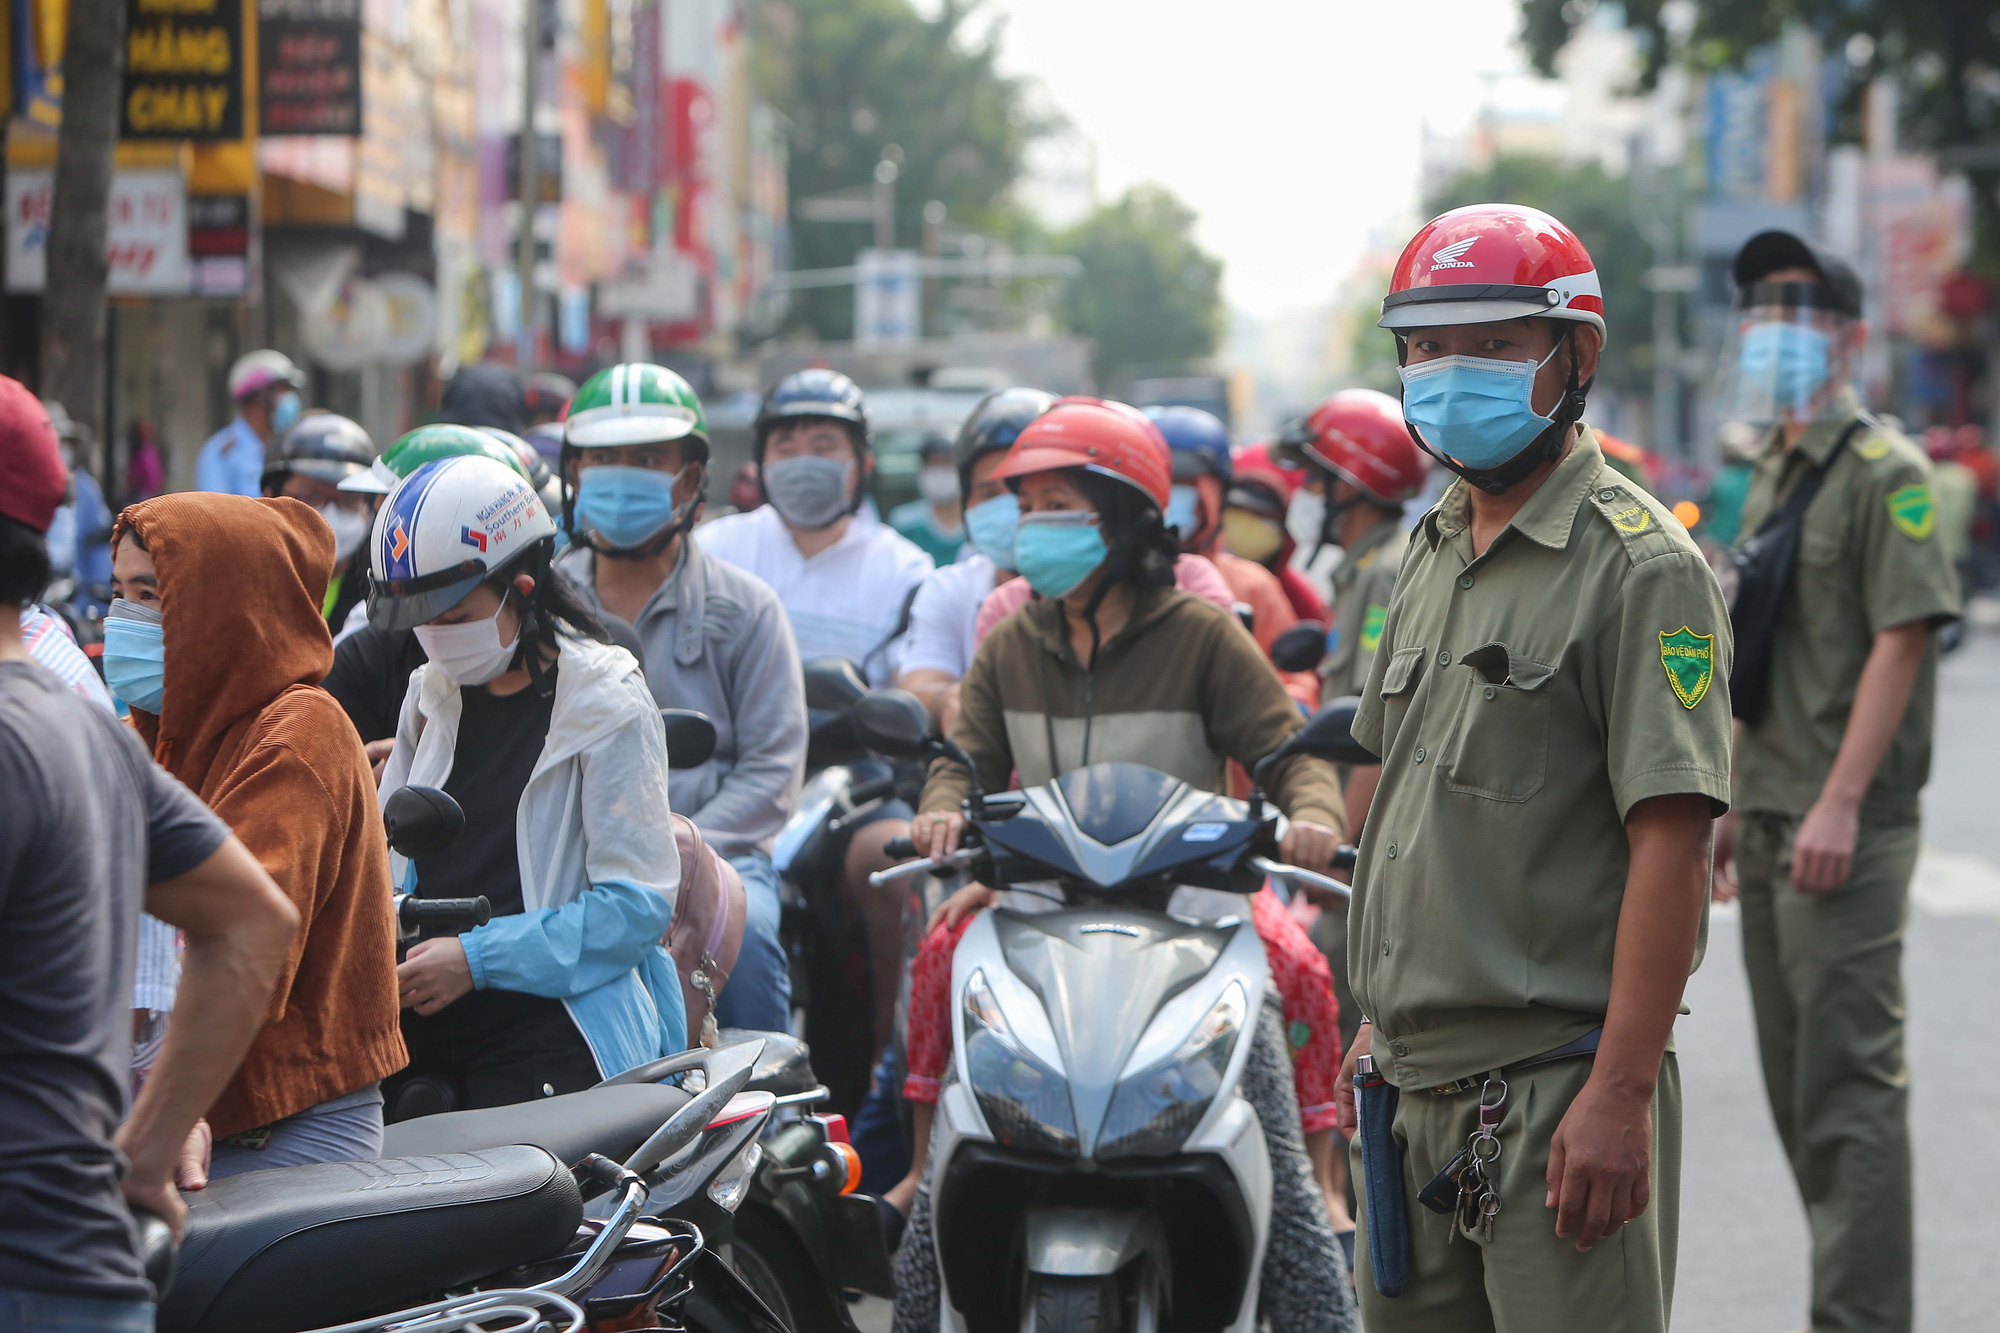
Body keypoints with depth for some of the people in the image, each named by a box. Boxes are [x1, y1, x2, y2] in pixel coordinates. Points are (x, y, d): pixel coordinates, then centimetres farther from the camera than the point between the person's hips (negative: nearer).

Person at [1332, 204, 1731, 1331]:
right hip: (1420, 1082, 8)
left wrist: (1621, 1095, -22)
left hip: (1559, 1087, -8)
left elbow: (1673, 842, -17)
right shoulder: (1434, 553, 15)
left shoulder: (1641, 567, -11)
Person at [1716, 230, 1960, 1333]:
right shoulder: (1772, 474, 17)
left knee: (1850, 1081, -10)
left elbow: (1901, 641, -17)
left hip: (1845, 834, -9)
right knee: (1797, 1081, 13)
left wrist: (1839, 806, -23)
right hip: (1771, 826, 9)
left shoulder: (1884, 472, -9)